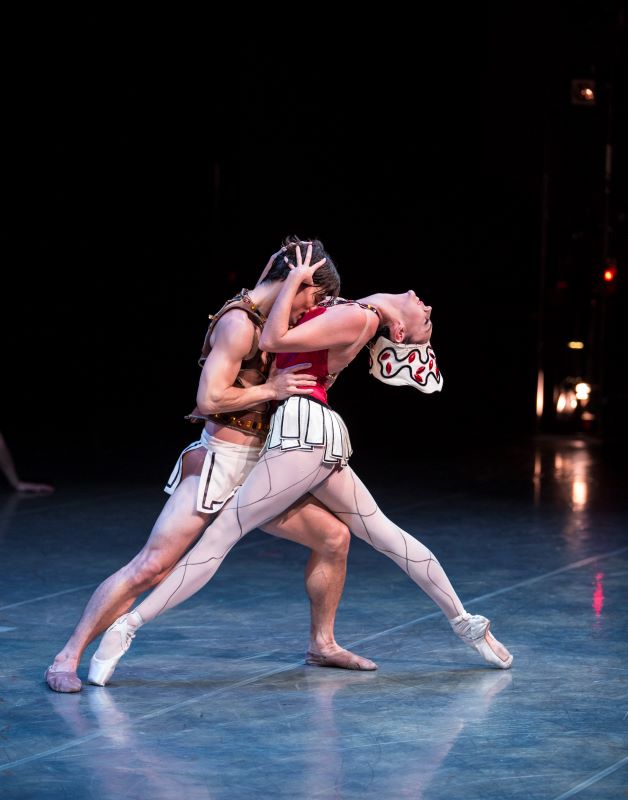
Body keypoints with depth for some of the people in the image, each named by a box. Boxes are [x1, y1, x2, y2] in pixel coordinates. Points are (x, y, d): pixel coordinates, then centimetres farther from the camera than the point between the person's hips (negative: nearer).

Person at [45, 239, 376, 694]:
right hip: (217, 466, -9)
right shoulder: (238, 323, -14)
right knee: (150, 567, -14)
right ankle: (67, 659, -8)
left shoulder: (270, 321, 14)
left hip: (257, 473, 9)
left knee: (334, 536, 6)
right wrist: (271, 389, -14)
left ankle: (322, 644, 22)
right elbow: (209, 399, -21)